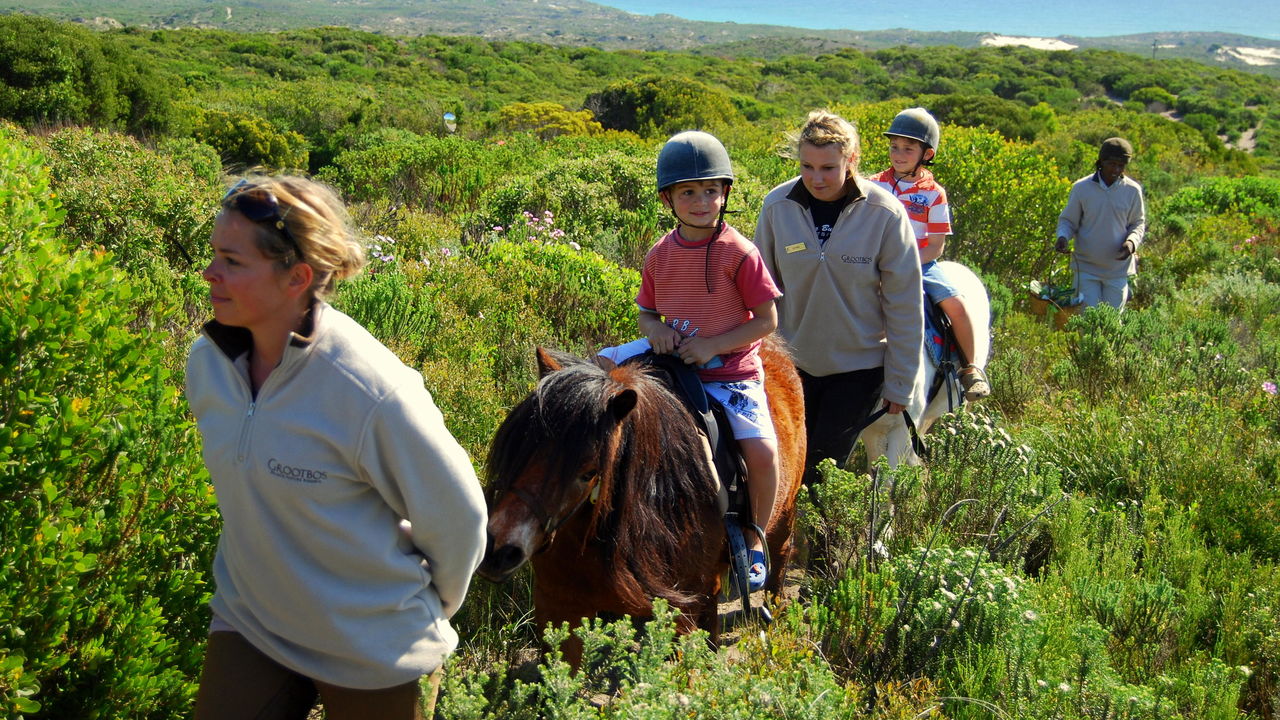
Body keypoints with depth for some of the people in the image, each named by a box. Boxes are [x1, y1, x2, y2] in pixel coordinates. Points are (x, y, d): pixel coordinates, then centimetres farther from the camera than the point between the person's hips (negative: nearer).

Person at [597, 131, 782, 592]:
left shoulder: (739, 253, -10)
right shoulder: (659, 255, 3)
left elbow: (766, 320, -9)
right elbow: (647, 312, 14)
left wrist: (711, 346, -19)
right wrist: (655, 330, -11)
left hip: (730, 370, -4)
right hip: (672, 360, 4)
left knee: (761, 449, -21)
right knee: (604, 364, -6)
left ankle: (756, 539, 2)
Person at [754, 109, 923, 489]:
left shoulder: (885, 213, -16)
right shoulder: (777, 206, -11)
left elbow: (905, 305, -9)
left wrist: (900, 383, -6)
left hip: (859, 365, -2)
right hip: (792, 361, 2)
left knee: (822, 468, 1)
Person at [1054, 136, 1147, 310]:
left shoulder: (1132, 190, -3)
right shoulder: (1082, 188, -7)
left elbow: (1138, 223, 8)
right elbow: (1067, 220, 2)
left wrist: (1131, 242, -13)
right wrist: (1063, 237, -19)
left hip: (1118, 270, 1)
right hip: (1086, 268, -1)